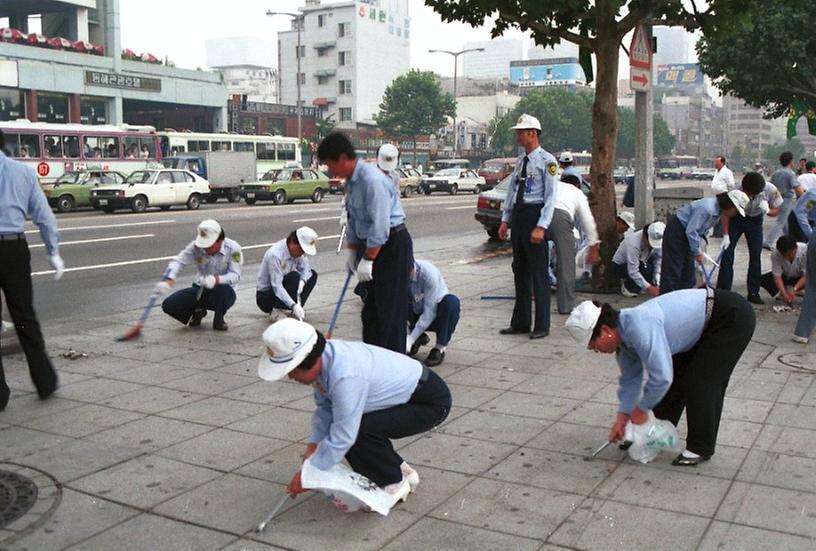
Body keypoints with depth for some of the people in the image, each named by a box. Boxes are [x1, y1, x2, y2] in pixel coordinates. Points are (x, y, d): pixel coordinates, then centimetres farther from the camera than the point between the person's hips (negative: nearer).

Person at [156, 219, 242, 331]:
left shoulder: (233, 248, -18)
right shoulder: (196, 246, -11)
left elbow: (235, 275, -23)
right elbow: (178, 261, -16)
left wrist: (216, 279, -43)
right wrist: (168, 282, -36)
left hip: (223, 293, -3)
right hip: (201, 290, 3)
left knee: (224, 290, -41)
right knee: (169, 305, -15)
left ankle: (218, 320, -6)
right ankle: (197, 313, 18)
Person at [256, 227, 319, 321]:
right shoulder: (275, 255, -30)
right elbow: (276, 286, -34)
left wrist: (302, 281, -28)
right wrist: (293, 306, -42)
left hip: (282, 292, 8)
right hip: (264, 296, -8)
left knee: (312, 275, -1)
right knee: (293, 277, -30)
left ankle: (298, 309, -3)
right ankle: (276, 311, -17)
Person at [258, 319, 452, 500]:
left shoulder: (345, 377, -36)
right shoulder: (324, 355, -10)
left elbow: (342, 438, -28)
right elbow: (324, 407, 4)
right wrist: (313, 443, -7)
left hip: (432, 402, -9)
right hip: (403, 392, 9)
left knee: (362, 430, -26)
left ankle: (394, 484, 1)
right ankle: (400, 470, 17)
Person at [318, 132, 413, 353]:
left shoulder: (372, 180, -22)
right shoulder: (351, 181, 8)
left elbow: (380, 226, -25)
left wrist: (367, 260, -22)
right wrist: (352, 252, 21)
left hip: (392, 243, -10)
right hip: (370, 243, 10)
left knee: (389, 308, -6)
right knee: (370, 305, 14)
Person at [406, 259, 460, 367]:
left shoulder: (429, 273, -30)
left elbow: (430, 311, -30)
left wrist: (411, 338, -34)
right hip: (417, 313, 4)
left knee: (451, 301, -35)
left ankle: (439, 348, -20)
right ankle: (420, 337, 0)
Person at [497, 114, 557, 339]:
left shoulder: (546, 161, -9)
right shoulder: (520, 160, 14)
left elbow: (551, 196, -13)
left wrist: (541, 227, -19)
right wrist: (505, 220, 12)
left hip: (535, 214, -8)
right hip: (518, 214, 8)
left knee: (538, 272, -2)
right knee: (520, 270, 13)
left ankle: (542, 325, 7)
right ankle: (520, 322, 22)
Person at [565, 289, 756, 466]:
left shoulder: (640, 328, -34)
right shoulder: (624, 335, -4)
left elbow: (661, 378, -33)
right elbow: (630, 378, 9)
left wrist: (640, 409, -16)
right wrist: (622, 416, 6)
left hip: (733, 316, -9)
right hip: (702, 327, 9)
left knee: (701, 384, -10)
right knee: (675, 378, 9)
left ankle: (700, 448, 6)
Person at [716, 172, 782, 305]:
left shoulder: (771, 190, -27)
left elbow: (776, 211, -10)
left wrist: (767, 211, -33)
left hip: (755, 220, 2)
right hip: (736, 218, -2)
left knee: (755, 255, -1)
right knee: (727, 251, -7)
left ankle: (753, 293, 8)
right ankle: (723, 291, 0)